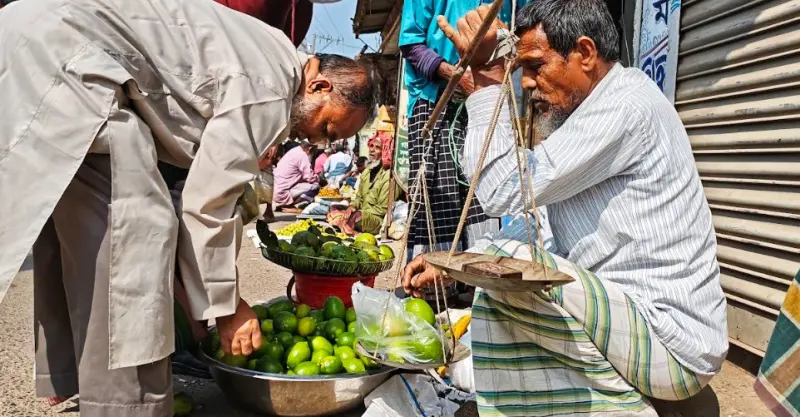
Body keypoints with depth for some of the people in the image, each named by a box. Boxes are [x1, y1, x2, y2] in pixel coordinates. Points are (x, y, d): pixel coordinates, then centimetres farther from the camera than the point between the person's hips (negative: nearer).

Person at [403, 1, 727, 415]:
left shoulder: (626, 106, -17)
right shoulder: (595, 112, 14)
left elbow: (505, 191, -23)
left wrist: (487, 76, -17)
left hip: (670, 341, -10)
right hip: (620, 310, 10)